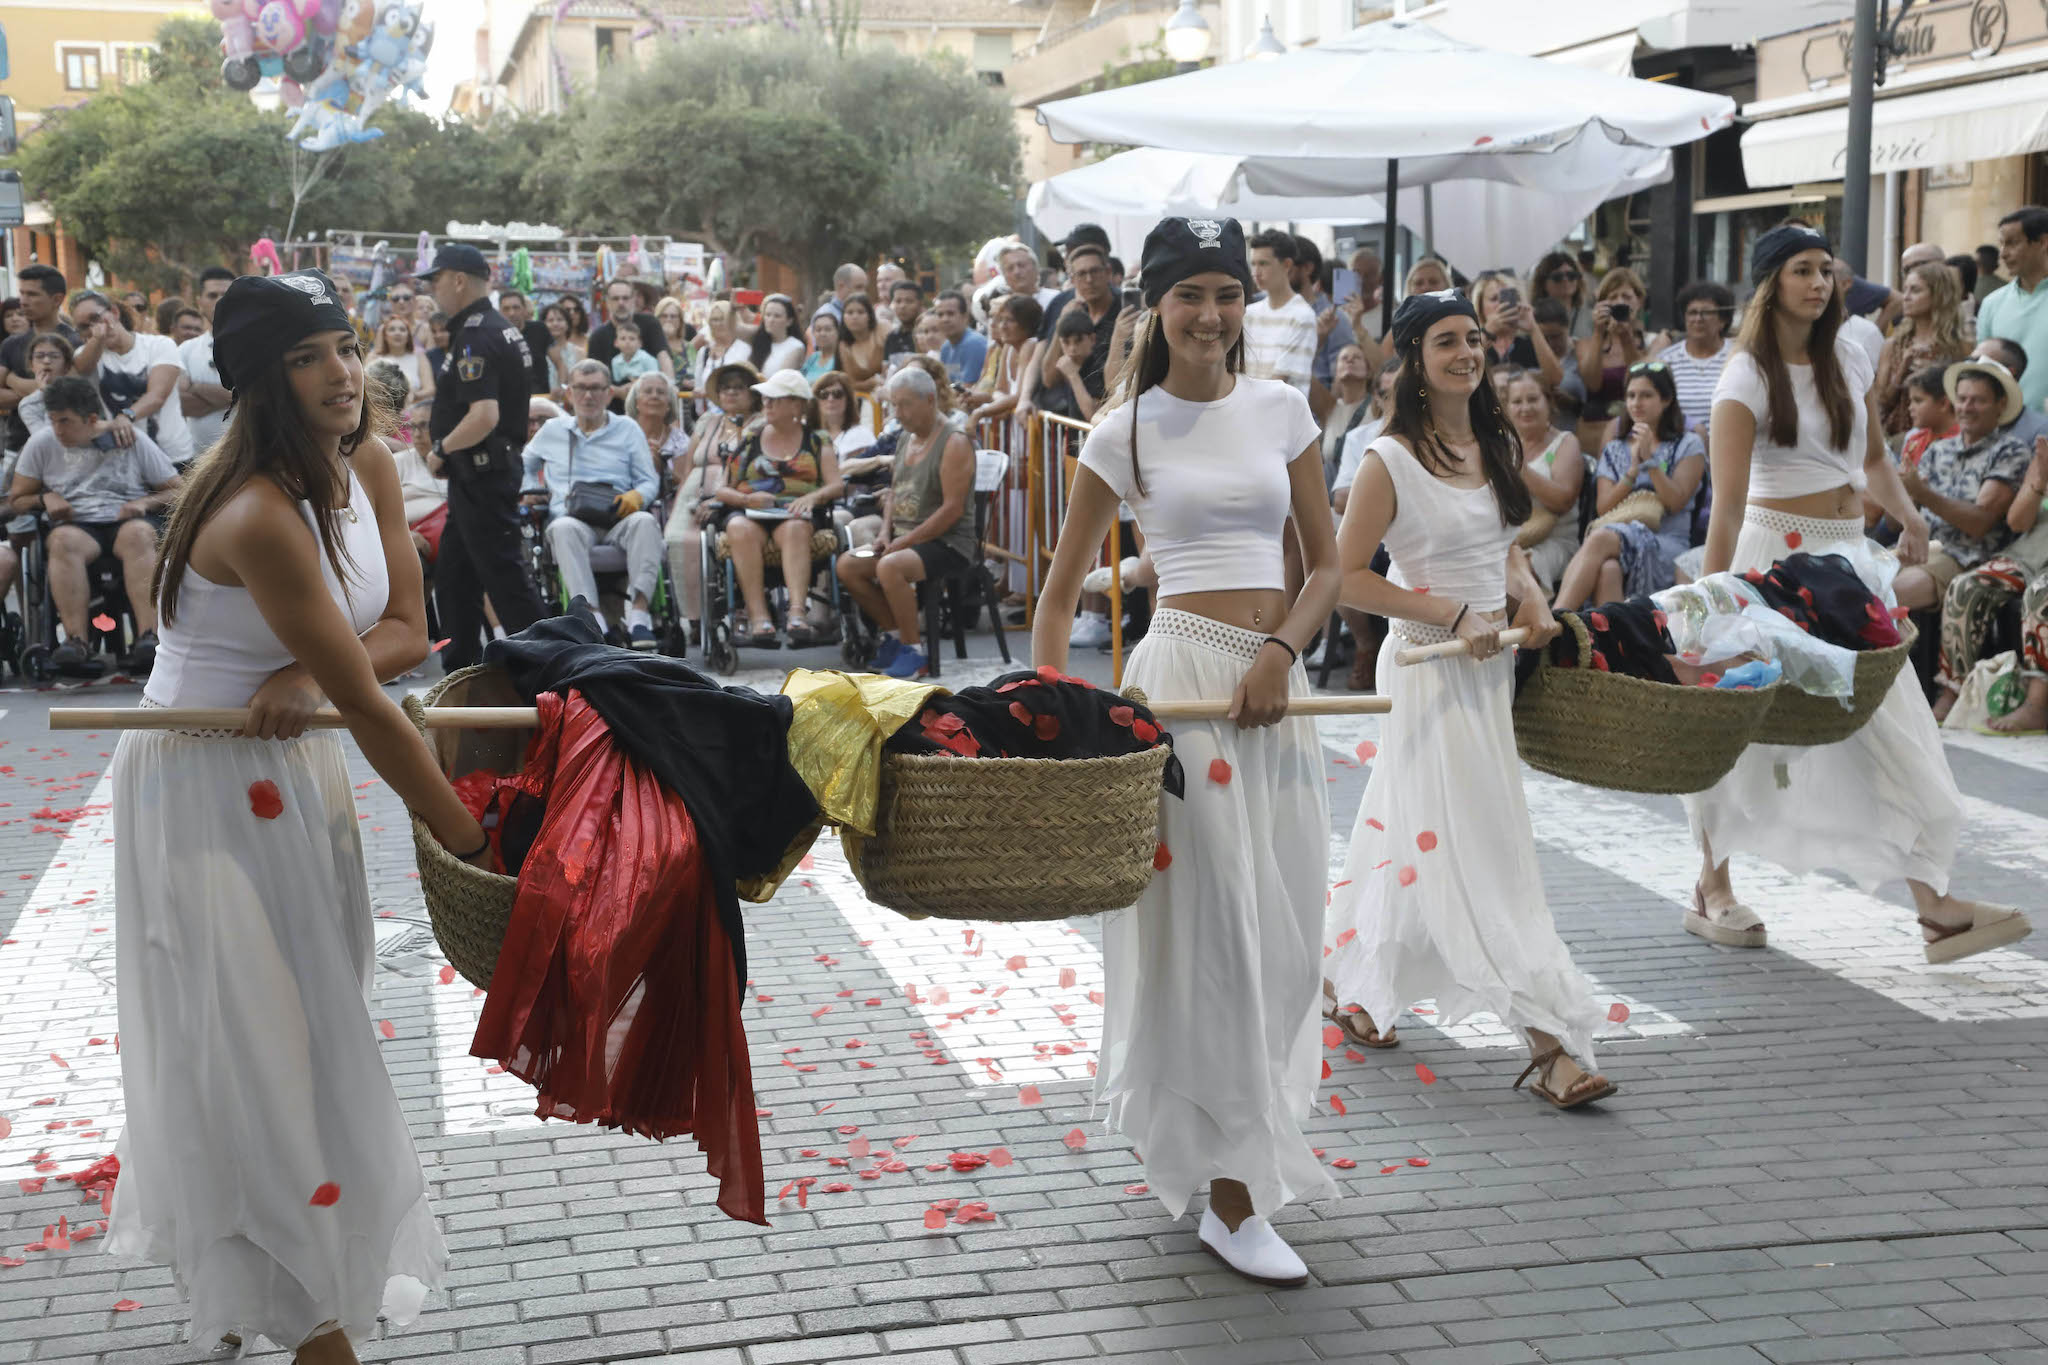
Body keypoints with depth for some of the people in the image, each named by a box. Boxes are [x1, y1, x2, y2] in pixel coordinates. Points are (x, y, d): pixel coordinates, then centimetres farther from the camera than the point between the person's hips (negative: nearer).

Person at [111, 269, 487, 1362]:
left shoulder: (367, 464, -3)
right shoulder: (259, 516, -29)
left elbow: (405, 632, 0)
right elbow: (370, 709, -27)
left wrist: (312, 673, -21)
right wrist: (471, 844, -22)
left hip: (294, 766, 8)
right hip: (205, 783, -8)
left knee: (314, 1008, 17)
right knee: (255, 1031, -2)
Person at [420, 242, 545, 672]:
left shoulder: (476, 337, -18)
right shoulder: (503, 328, 14)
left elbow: (484, 416, -29)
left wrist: (442, 449, -14)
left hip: (481, 476, -11)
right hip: (478, 475, 11)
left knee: (504, 575, -7)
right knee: (452, 576, 16)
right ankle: (462, 673, 23)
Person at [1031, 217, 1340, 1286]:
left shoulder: (1281, 410, 9)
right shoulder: (1127, 431, 0)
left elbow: (1326, 563, 9)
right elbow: (1061, 587, 4)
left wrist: (1282, 650, -8)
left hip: (1275, 678, 5)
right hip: (1182, 671, -4)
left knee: (1284, 924, 10)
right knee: (1215, 925, -5)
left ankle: (1218, 1128, 34)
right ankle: (1232, 1197, 2)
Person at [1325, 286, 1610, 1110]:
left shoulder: (1495, 446, 9)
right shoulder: (1391, 461, -12)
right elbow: (1348, 577, -14)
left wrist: (1532, 601, 0)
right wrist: (1457, 617, -18)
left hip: (1492, 663, 7)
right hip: (1430, 665, -7)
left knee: (1411, 830, 14)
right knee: (1481, 847, -9)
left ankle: (1349, 982, 31)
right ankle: (1548, 1040, -10)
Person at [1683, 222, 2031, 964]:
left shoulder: (1848, 358, 9)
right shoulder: (1748, 376, -10)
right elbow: (1729, 500, -18)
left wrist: (1909, 514, 0)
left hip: (1849, 552, 6)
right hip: (1776, 548, -6)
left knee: (1894, 722, 0)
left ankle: (1935, 904, -1)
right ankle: (1713, 889, 19)